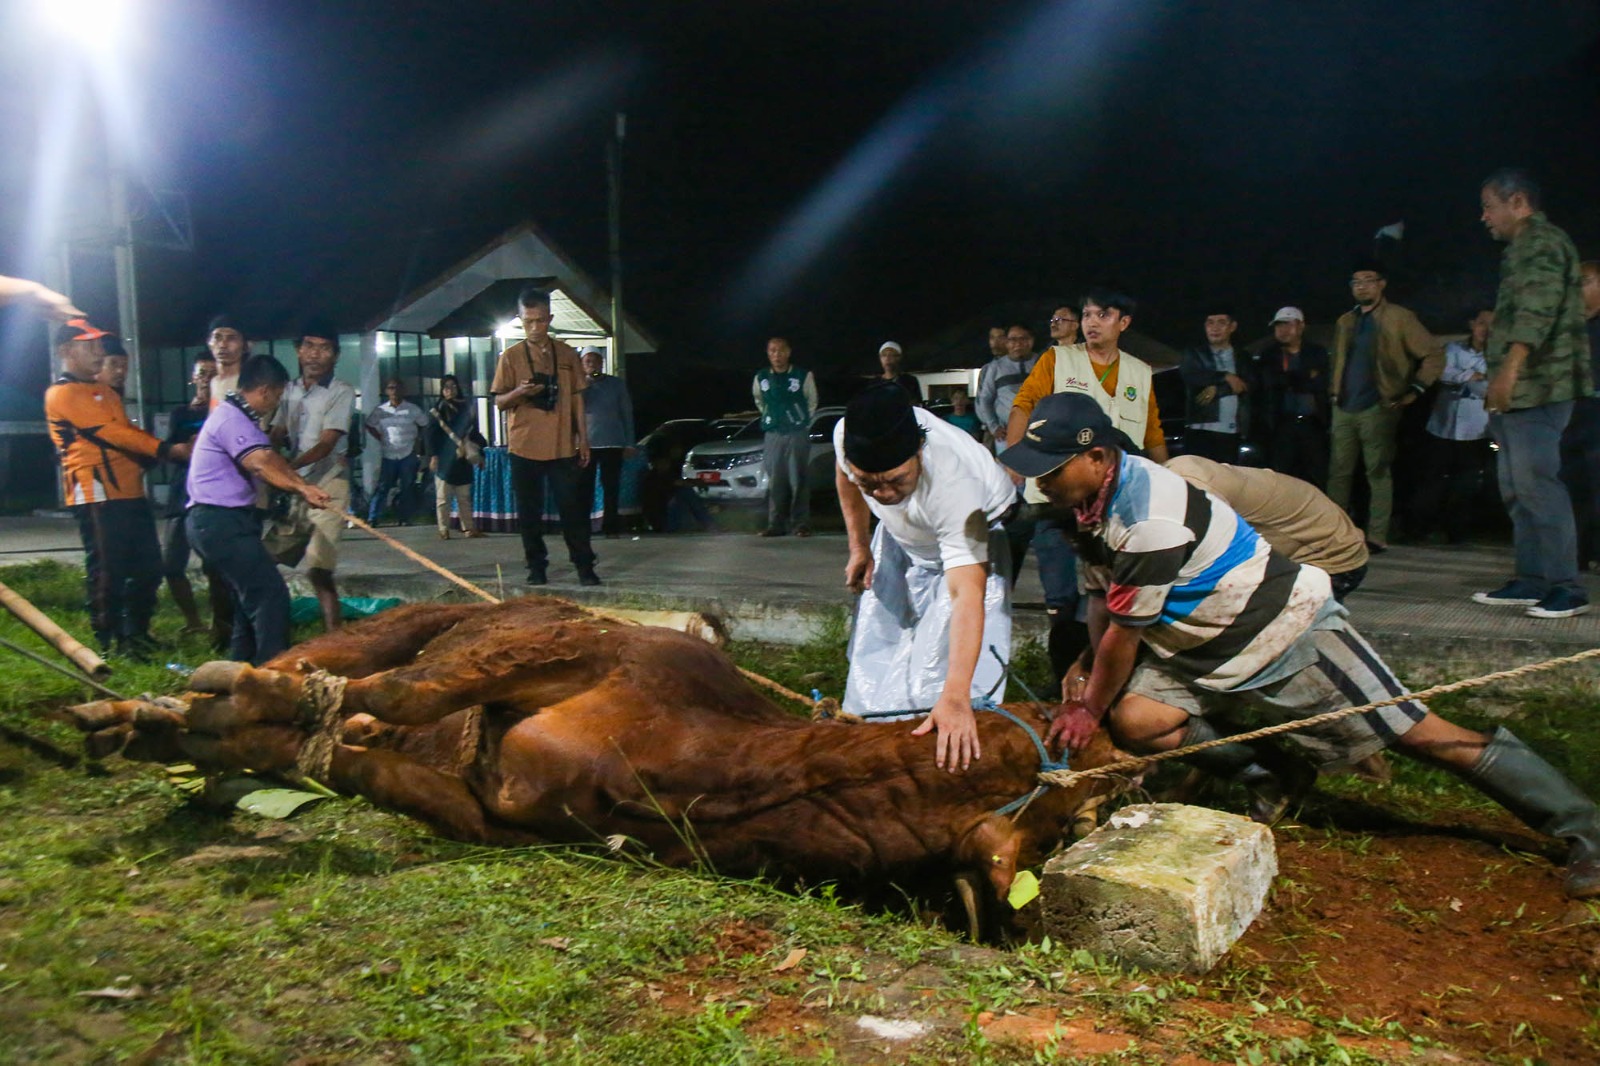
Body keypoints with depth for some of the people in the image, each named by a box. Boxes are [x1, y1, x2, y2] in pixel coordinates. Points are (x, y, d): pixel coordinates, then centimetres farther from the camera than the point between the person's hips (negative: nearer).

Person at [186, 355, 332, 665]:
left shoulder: (236, 416, 19)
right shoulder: (232, 419, -16)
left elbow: (271, 458, 16)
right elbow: (262, 464, -31)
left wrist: (305, 487, 6)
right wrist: (302, 487, -40)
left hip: (220, 521, 11)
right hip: (221, 522, -11)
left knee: (253, 596, 20)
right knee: (271, 594, -13)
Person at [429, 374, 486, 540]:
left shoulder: (467, 407, 12)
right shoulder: (438, 410, 2)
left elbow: (474, 432, 15)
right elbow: (432, 435, -4)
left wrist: (480, 454, 12)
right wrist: (433, 456, -14)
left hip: (462, 459, 3)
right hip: (444, 460, -3)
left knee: (464, 497, 7)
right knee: (443, 497, -1)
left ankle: (469, 528, 10)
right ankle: (443, 530, 2)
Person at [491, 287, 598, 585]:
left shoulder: (566, 354, 8)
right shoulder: (511, 356, 2)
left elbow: (577, 398, 12)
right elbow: (499, 401, 3)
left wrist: (583, 438, 7)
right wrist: (518, 393, -19)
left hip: (562, 446, 1)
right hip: (525, 447, 0)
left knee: (572, 508, 0)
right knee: (530, 513, 4)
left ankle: (585, 566, 6)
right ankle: (537, 567, 14)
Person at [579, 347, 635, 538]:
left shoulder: (617, 384, 6)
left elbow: (627, 414, 7)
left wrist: (629, 443, 3)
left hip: (612, 444, 0)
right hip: (585, 444, 0)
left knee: (611, 488, 4)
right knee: (584, 488, 1)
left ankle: (611, 528, 11)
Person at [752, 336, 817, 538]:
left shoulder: (803, 376, -2)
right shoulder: (760, 378, 5)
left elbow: (812, 402, 10)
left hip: (798, 434, -3)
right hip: (773, 435, 3)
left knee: (799, 480, -6)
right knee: (775, 481, 2)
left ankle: (800, 523, -3)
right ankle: (776, 524, 6)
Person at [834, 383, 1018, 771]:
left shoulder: (954, 486, -46)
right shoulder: (847, 434, -31)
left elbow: (966, 596, -53)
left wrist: (955, 696, -61)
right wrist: (859, 547, 0)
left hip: (976, 535, -5)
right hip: (901, 536, 5)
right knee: (875, 639, 9)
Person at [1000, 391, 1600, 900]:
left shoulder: (1151, 513, -32)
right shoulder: (1090, 500, -2)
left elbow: (1126, 629, -24)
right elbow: (1100, 594, 10)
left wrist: (1088, 707, -11)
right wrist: (1090, 668, 0)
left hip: (1289, 631, -8)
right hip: (1205, 651, 8)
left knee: (1416, 734, -4)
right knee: (1134, 720, -13)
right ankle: (1273, 777, 9)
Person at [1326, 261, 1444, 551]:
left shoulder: (1399, 318, -1)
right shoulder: (1345, 322, 17)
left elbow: (1434, 354, -2)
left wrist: (1416, 389, -8)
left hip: (1378, 409, -5)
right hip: (1344, 409, 5)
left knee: (1378, 473, -5)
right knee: (1338, 472, 4)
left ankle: (1377, 536, -5)